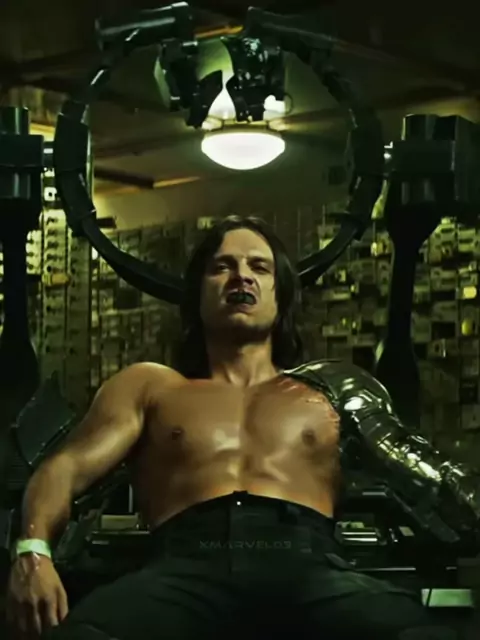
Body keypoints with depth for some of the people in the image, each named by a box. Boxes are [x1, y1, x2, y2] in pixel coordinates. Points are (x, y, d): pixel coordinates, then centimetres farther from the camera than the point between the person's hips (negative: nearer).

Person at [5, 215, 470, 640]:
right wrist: (33, 551, -6)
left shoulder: (329, 389, 31)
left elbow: (413, 464, 19)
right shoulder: (149, 385, 30)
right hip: (186, 565, 0)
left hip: (307, 563, 0)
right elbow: (69, 465, 18)